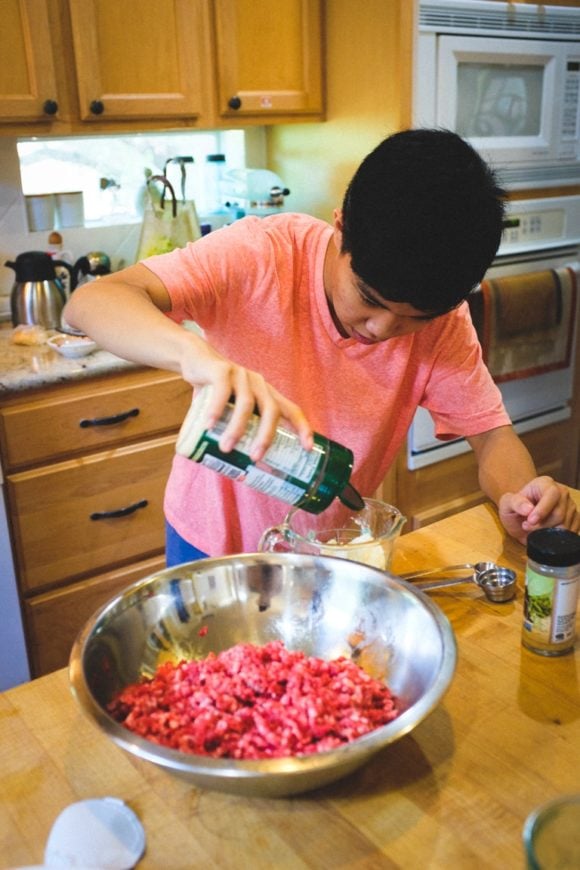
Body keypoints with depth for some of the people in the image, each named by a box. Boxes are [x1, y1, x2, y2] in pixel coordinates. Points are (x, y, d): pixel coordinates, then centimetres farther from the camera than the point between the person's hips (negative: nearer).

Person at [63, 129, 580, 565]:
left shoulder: (440, 314, -16)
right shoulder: (261, 257, -27)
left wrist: (521, 496, -33)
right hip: (216, 542, -2)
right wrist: (197, 354, -55)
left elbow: (490, 431, -11)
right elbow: (89, 304, -35)